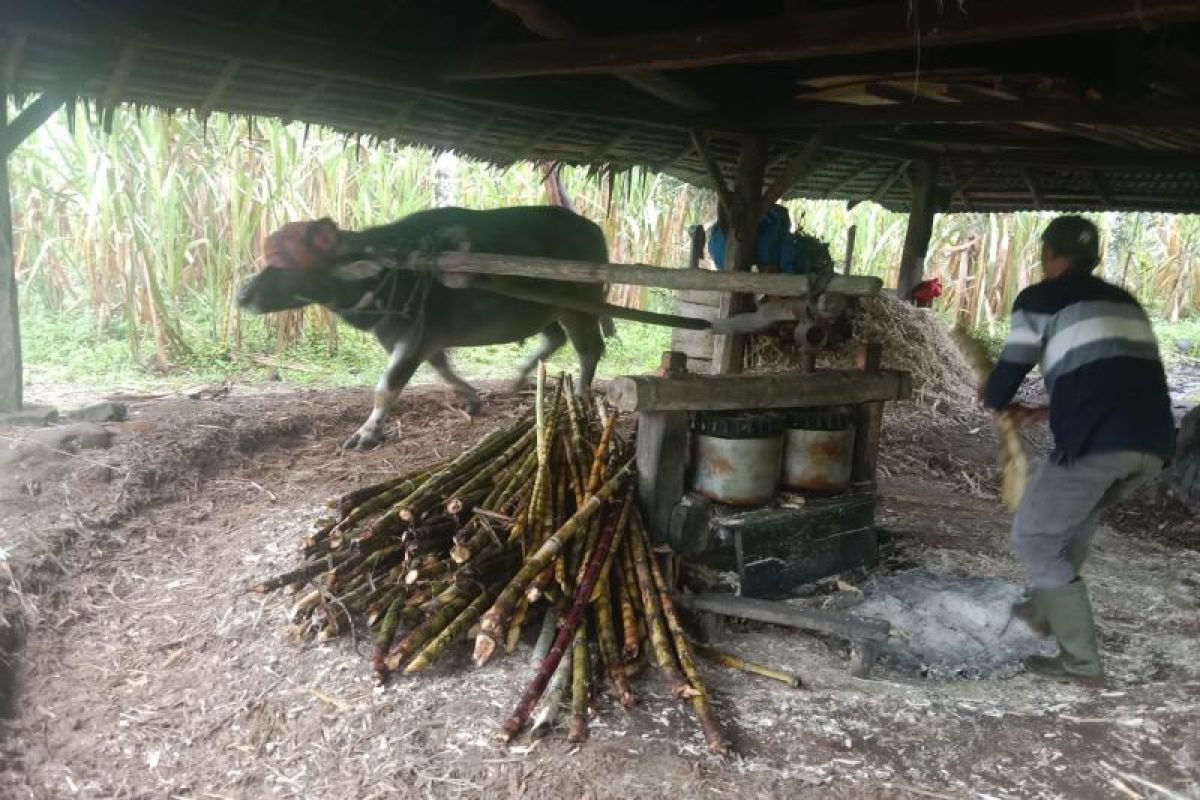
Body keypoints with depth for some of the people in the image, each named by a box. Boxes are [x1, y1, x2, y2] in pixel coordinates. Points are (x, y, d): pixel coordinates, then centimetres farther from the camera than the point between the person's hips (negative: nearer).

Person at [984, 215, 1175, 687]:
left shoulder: (1041, 299, 7)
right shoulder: (1124, 301, 27)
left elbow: (1002, 384, 7)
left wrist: (996, 402, 32)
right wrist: (1042, 413, 40)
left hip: (1099, 441, -7)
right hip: (1154, 442, 7)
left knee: (1035, 537, 10)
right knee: (1076, 512, 32)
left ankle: (1081, 661, 12)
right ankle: (1046, 609, 44)